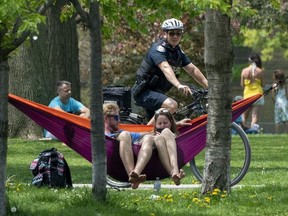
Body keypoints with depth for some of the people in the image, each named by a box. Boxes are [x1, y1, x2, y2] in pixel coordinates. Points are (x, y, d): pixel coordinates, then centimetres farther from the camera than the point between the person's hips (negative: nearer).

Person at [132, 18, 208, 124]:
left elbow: (193, 70, 5)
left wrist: (209, 86, -8)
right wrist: (179, 85, -53)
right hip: (144, 92, -10)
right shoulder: (158, 49, -19)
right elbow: (165, 68, -36)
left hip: (157, 92, 10)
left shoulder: (178, 52, 9)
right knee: (172, 105, -32)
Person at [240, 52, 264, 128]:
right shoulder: (259, 71, -8)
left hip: (247, 94, 1)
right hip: (258, 93, -1)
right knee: (255, 115, -1)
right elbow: (262, 84, -2)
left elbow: (242, 84, 1)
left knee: (245, 116, 13)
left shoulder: (244, 71, -3)